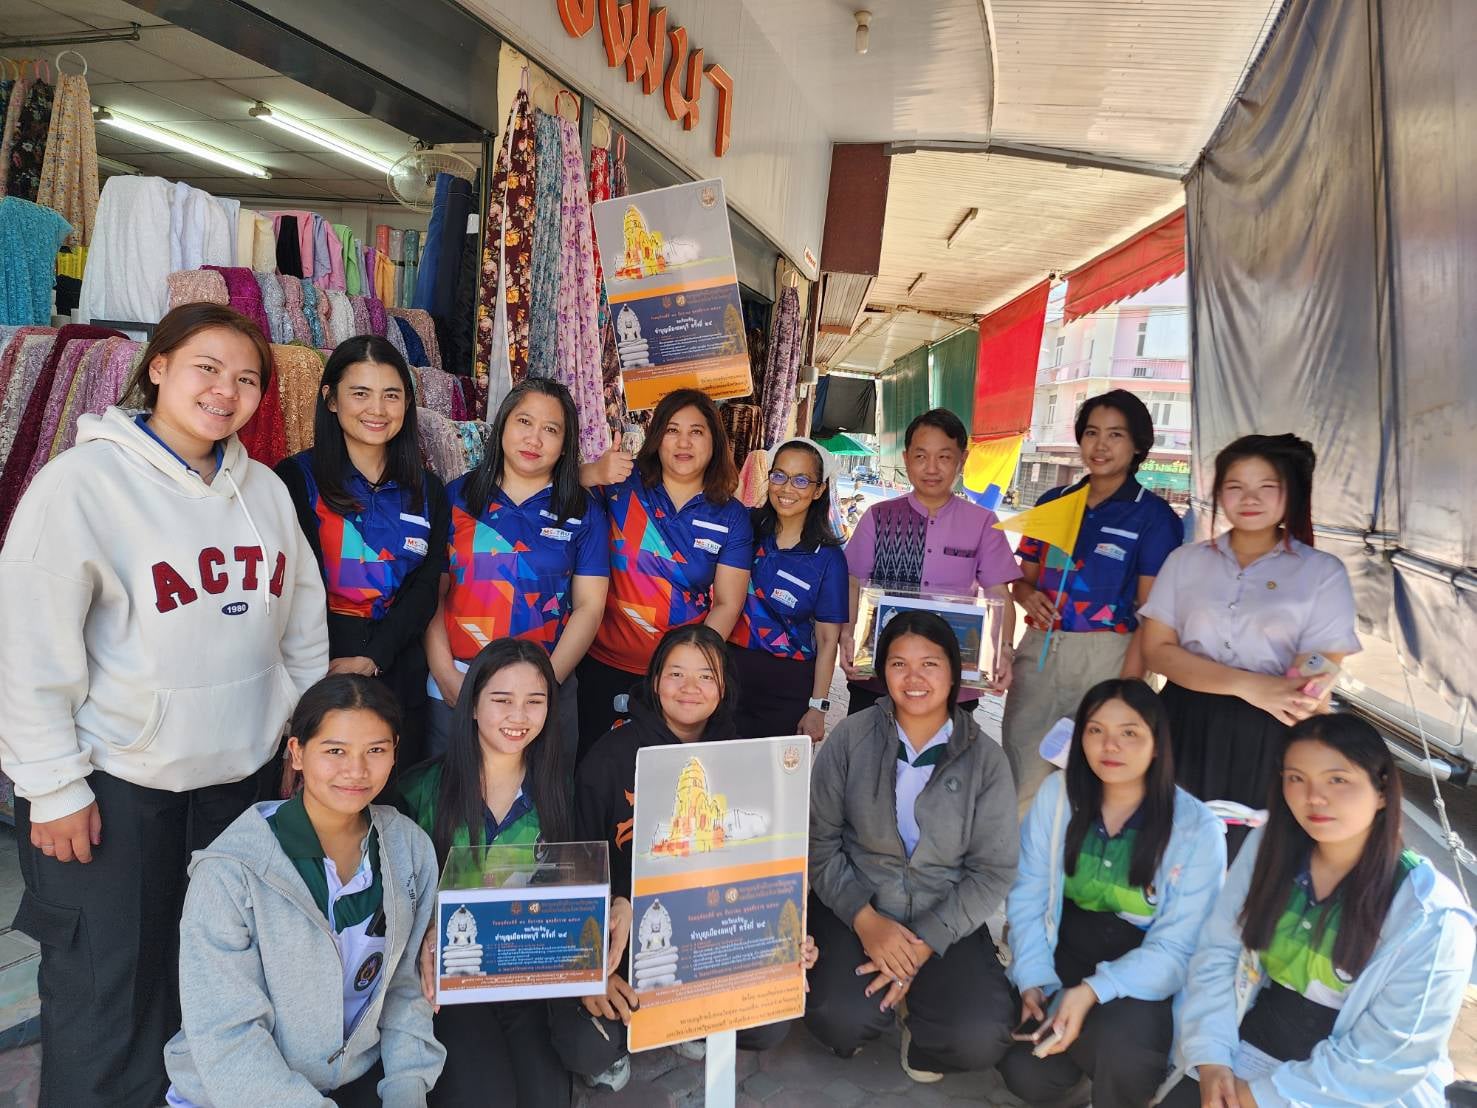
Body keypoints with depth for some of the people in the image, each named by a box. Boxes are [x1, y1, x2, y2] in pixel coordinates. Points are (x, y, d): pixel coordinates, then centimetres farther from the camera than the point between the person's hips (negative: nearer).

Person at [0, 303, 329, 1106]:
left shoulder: (264, 489, 5)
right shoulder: (84, 480, -12)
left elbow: (303, 627, 10)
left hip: (236, 770, 5)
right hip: (114, 780, -5)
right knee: (109, 983, 7)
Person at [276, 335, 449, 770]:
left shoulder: (428, 490, 9)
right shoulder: (298, 477, -1)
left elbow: (425, 588, 2)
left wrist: (371, 658, -11)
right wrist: (330, 666, -20)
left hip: (397, 672, 3)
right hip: (317, 668, -3)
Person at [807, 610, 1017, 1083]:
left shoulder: (985, 759, -5)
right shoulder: (851, 737, -6)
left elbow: (993, 870, -4)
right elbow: (818, 837, -5)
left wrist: (925, 943, -14)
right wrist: (865, 919, -17)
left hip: (945, 920, 1)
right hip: (855, 906, 0)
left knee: (980, 1040, -22)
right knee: (840, 1022, -26)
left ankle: (921, 1034, 13)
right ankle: (864, 1011, 12)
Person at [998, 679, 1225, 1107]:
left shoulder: (1198, 829, -12)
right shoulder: (1057, 793, -5)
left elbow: (1175, 948, -14)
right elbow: (1027, 896, -3)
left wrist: (1093, 991, -26)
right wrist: (1032, 980, -16)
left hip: (1141, 980, -2)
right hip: (1062, 957, 3)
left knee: (1117, 1049, -32)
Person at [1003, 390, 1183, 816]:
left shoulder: (1152, 516, -1)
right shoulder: (1052, 502, 12)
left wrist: (1127, 685, -13)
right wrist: (1029, 596, -6)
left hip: (1104, 656, -4)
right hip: (1038, 649, 4)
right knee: (1021, 773, 5)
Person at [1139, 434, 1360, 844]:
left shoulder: (1323, 572, 1)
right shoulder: (1186, 560, 6)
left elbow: (1319, 679, -4)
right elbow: (1157, 649, -3)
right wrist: (1247, 684, -17)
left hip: (1268, 738, -1)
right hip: (1185, 728, 1)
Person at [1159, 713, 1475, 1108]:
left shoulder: (1430, 914, -16)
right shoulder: (1268, 847, -4)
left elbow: (1390, 1058, -15)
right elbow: (1217, 952, -1)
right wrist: (1211, 1057, -12)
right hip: (1250, 1051, 4)